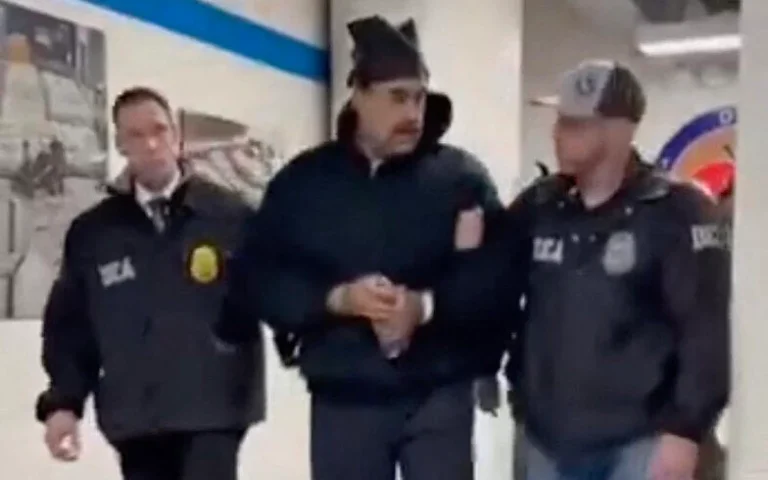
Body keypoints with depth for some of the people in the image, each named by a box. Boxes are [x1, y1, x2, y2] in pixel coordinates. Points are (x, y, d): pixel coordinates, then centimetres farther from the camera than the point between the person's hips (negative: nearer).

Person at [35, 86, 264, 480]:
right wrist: (63, 401, 1)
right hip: (134, 415, 3)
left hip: (213, 408, -3)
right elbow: (69, 324, 10)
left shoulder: (229, 216, -1)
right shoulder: (92, 232, 7)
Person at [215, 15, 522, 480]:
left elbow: (497, 277, -8)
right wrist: (336, 299, -16)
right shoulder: (304, 181, 3)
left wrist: (428, 304, -25)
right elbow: (256, 279, 0)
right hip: (343, 401, 2)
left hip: (439, 396, -1)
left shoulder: (462, 176, -2)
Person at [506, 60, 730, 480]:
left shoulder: (678, 212, -9)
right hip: (547, 441, 5)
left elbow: (707, 328, -12)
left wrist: (686, 429, -15)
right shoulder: (536, 208, 6)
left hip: (637, 445, -5)